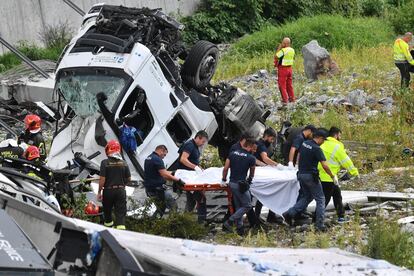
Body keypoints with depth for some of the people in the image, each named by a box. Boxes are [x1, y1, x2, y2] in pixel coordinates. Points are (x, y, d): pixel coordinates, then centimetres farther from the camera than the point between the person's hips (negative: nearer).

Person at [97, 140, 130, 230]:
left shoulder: (105, 163, -10)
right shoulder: (124, 163, 0)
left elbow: (102, 179, -12)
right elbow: (128, 179, 5)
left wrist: (99, 192, -3)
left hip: (108, 190, -2)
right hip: (121, 190, 2)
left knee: (107, 211, 17)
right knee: (120, 213, 0)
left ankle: (108, 225, 30)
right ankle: (121, 227, -14)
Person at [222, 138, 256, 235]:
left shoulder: (232, 154, 5)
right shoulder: (251, 158, -6)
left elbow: (225, 168, 3)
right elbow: (251, 174, 11)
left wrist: (224, 180, 16)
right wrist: (249, 179, 32)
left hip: (232, 183, 7)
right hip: (241, 185, -7)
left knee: (238, 206, 17)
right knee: (247, 205, 4)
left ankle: (239, 227, 18)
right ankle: (229, 222, -5)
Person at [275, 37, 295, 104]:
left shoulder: (283, 50, -20)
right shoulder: (292, 50, 4)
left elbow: (276, 57, -14)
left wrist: (279, 48, -10)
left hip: (283, 69, -7)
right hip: (289, 68, 7)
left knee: (282, 85, 0)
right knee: (289, 84, 15)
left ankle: (285, 99, -3)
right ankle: (292, 98, 17)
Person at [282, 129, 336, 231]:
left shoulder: (304, 144, 6)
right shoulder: (317, 149, -18)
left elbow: (298, 158, 17)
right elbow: (325, 166, -20)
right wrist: (333, 177, -9)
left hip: (301, 174, 8)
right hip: (311, 176, -8)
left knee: (307, 197, 21)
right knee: (320, 199, 4)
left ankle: (289, 213, 10)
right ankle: (320, 224, 2)